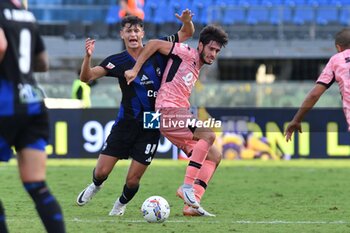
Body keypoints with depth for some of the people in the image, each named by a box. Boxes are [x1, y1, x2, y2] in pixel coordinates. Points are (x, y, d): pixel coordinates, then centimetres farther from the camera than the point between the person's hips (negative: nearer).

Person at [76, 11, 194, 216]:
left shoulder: (157, 50, -3)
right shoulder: (118, 61, -3)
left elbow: (187, 33, 6)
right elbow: (87, 77, -10)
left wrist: (187, 21, -17)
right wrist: (88, 57, -30)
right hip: (126, 123, 1)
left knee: (133, 180, -1)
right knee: (101, 172, -1)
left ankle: (121, 204, 33)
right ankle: (96, 186, 37)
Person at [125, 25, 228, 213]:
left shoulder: (196, 70, 25)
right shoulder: (188, 54, -2)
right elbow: (154, 44, -6)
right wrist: (135, 70, -10)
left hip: (179, 115, 10)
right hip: (168, 112, -10)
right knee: (208, 135, -28)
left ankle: (193, 204, -7)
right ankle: (187, 188, -32)